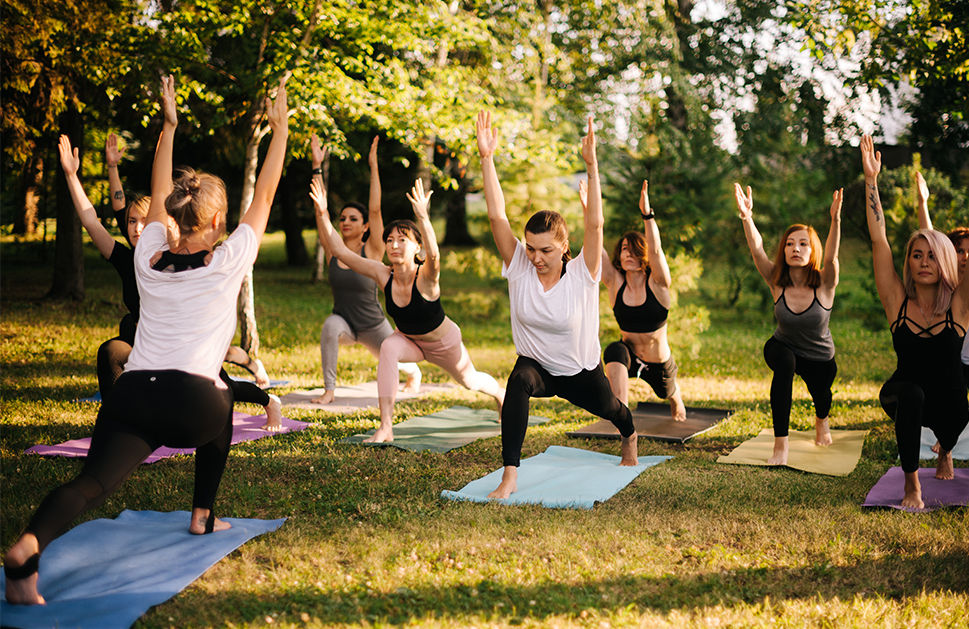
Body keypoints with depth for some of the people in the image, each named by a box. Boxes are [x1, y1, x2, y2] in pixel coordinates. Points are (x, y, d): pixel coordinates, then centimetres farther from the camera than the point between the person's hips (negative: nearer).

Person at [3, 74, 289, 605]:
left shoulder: (148, 257, 15)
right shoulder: (227, 263, 5)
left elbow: (159, 195, 30)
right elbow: (265, 194, 15)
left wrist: (168, 126, 39)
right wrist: (280, 129, 25)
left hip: (131, 395, 2)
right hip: (191, 403, -2)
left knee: (93, 483, -13)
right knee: (220, 406, 33)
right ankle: (202, 516, 36)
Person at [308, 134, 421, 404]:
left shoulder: (371, 251, -14)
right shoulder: (333, 250, -7)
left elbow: (375, 209, -23)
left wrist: (373, 165, -26)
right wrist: (317, 166, -17)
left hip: (373, 326, -1)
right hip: (344, 323, 1)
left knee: (394, 361, 16)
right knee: (330, 325, -34)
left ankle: (415, 373, 57)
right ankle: (329, 390, -24)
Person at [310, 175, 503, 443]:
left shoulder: (426, 277, -37)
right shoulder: (383, 275, -26)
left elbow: (433, 254, -62)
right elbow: (339, 250, -30)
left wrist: (422, 217, -77)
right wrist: (322, 212, -42)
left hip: (444, 342, -2)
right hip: (408, 340, 2)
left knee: (469, 381, 23)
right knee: (388, 347, -33)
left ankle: (500, 393, 63)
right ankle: (385, 428, -32)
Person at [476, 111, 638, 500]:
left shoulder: (582, 274, -23)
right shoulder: (519, 267, -18)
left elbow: (595, 224, -37)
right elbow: (497, 215, -26)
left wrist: (591, 166, -47)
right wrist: (487, 158, -35)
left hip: (580, 372, 0)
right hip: (536, 364, 0)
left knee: (608, 409, 28)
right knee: (518, 382, -37)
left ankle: (630, 437, 69)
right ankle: (509, 476, -37)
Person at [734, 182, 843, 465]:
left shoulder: (824, 284, -24)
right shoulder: (777, 282, -20)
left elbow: (831, 256, -43)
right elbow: (756, 249, -35)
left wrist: (835, 220, -59)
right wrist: (747, 217, -52)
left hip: (820, 358, 1)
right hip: (783, 348, -1)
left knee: (821, 396, 18)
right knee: (785, 363, -33)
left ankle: (821, 420, 62)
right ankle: (780, 446, -31)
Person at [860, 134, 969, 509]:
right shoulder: (898, 302, -13)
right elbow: (878, 239, -18)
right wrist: (871, 179, -23)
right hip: (904, 397, -2)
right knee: (910, 393, -30)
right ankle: (911, 484, -20)